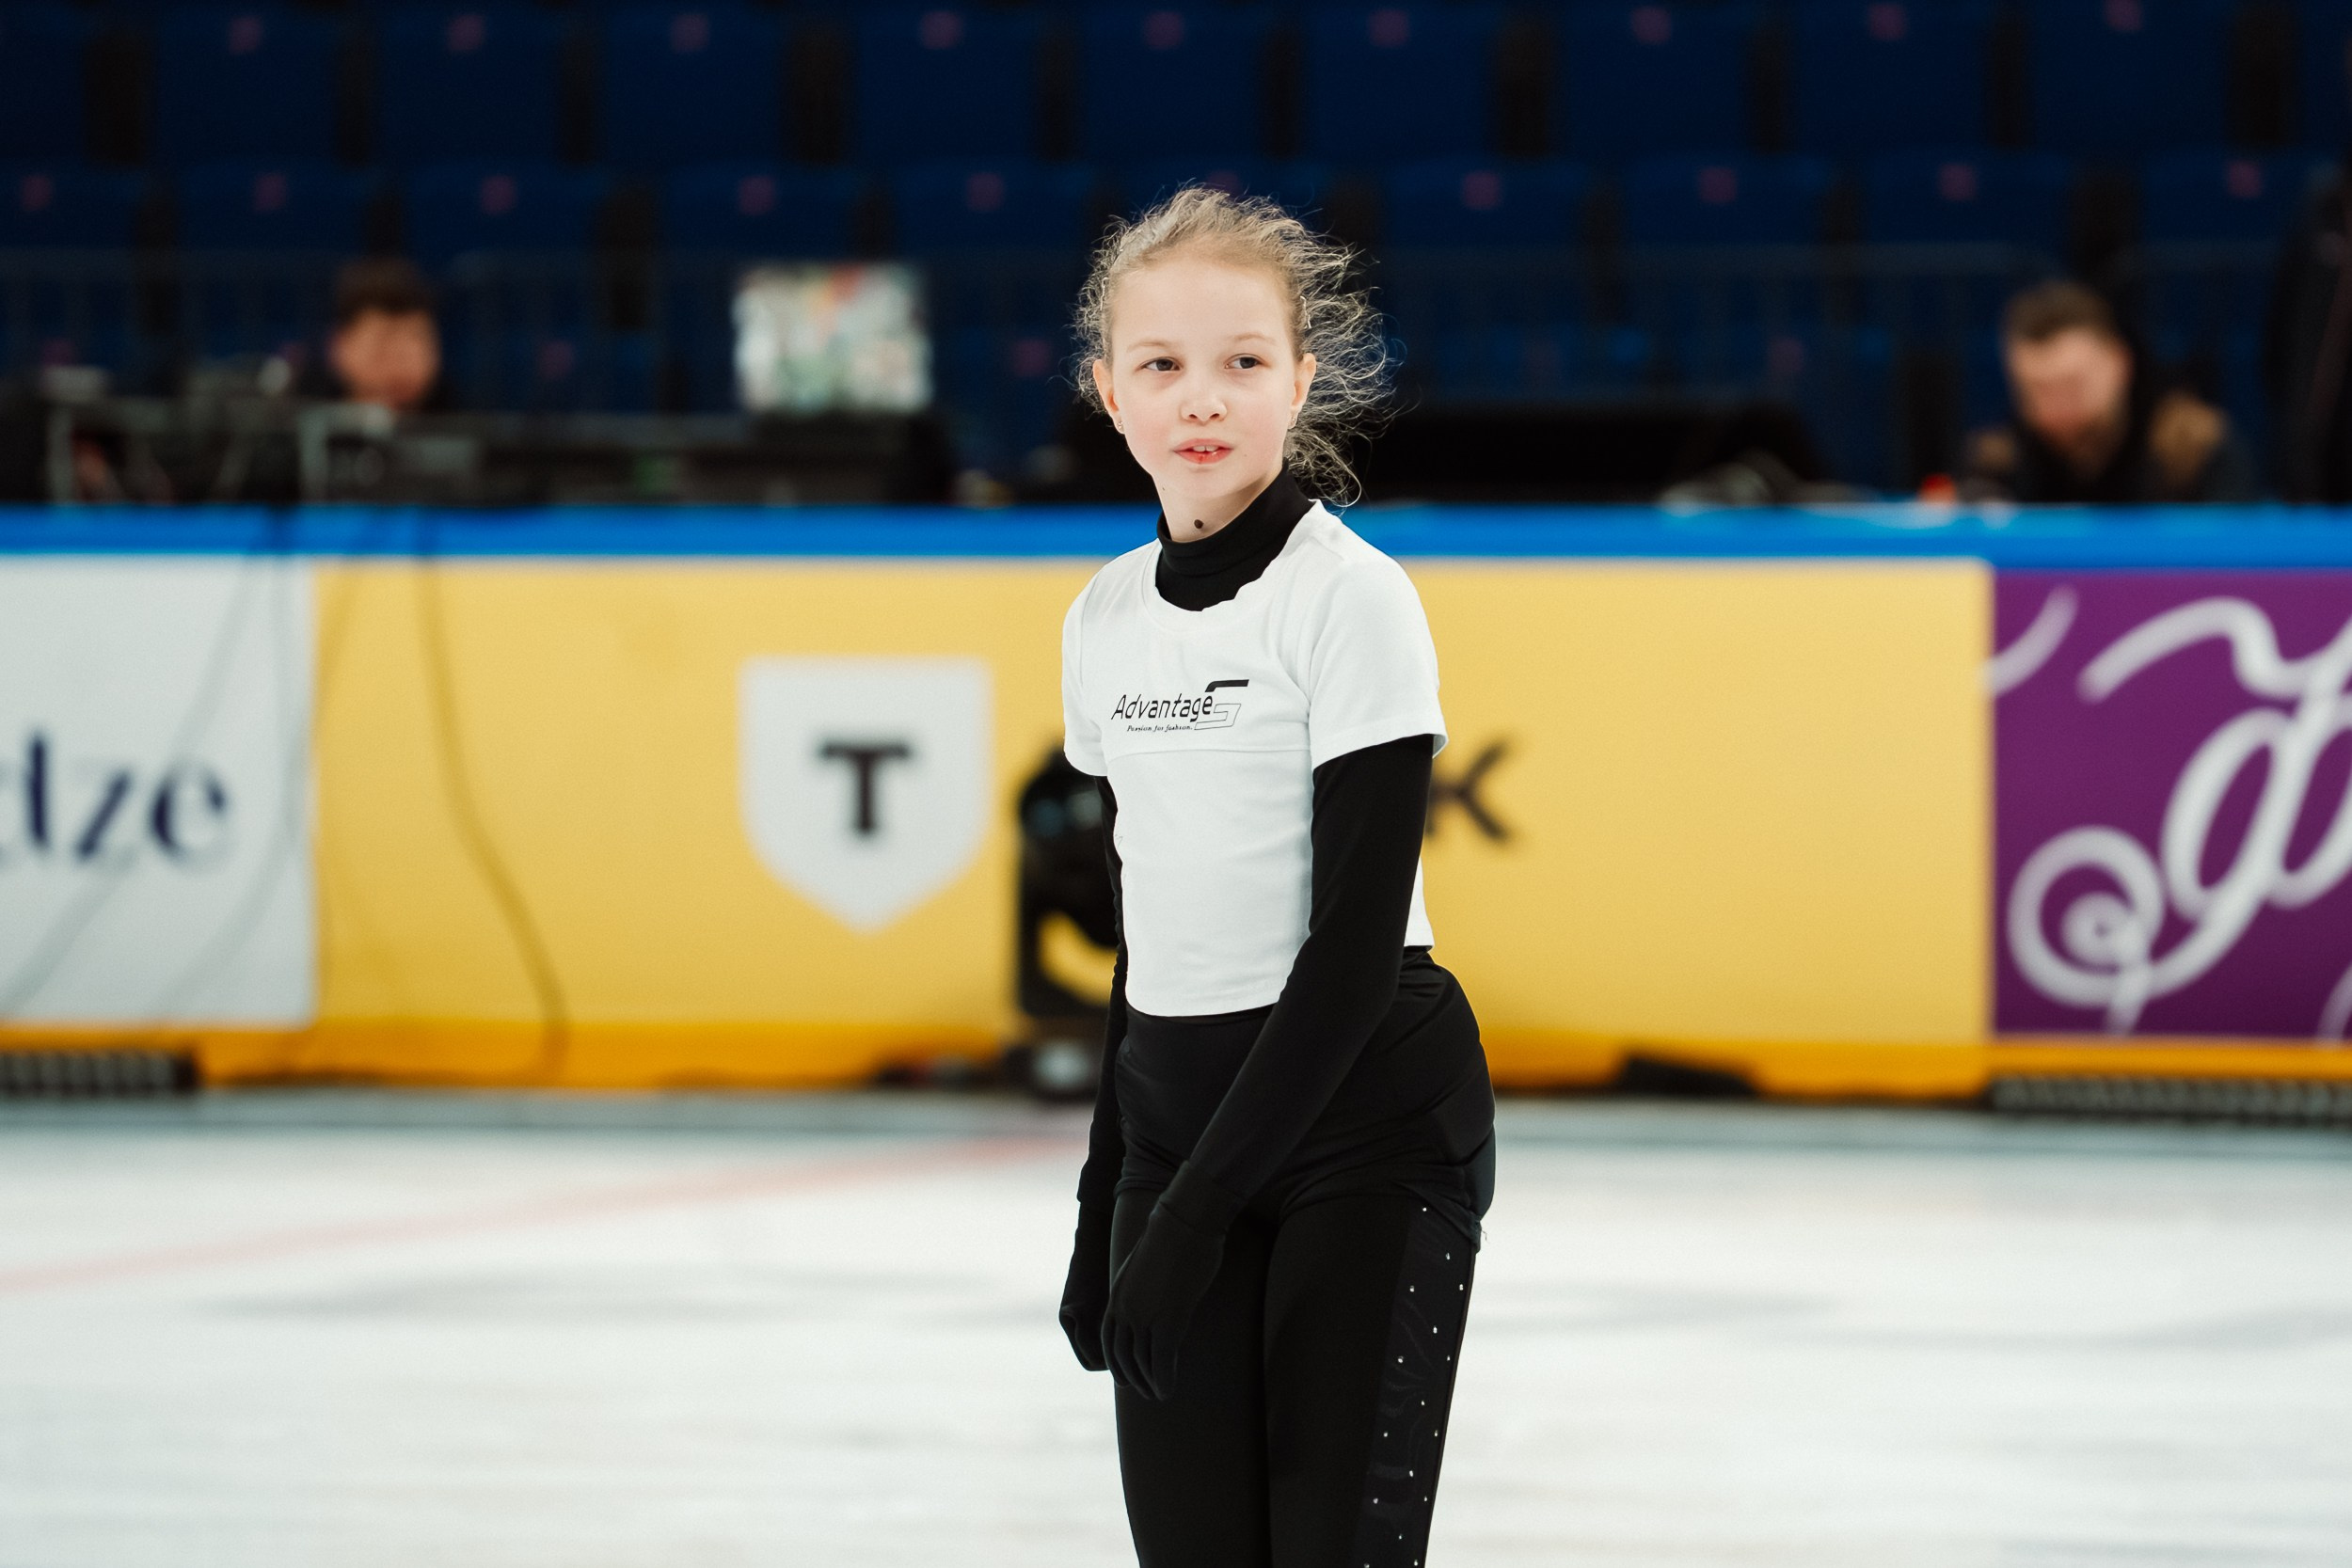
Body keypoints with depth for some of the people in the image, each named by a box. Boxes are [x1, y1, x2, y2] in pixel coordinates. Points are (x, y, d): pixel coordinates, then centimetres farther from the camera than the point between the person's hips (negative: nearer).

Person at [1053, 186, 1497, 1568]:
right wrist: (1111, 1201, 15)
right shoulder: (1106, 620, 8)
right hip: (1178, 1116, 6)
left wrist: (1194, 1216, -18)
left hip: (1368, 1116, -6)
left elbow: (1357, 933, -16)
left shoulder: (1352, 597, -12)